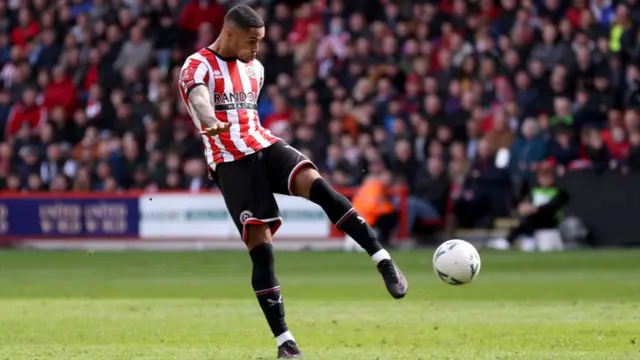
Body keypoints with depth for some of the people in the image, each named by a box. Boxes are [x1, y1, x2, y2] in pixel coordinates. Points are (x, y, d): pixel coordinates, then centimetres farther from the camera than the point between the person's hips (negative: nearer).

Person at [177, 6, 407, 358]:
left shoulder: (254, 68, 19)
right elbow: (198, 97, -27)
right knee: (260, 248, -11)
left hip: (265, 147, 4)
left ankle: (384, 262, -31)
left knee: (316, 184, -27)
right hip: (231, 163, -4)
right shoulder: (197, 66, -4)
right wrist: (213, 123, -48)